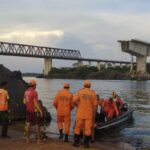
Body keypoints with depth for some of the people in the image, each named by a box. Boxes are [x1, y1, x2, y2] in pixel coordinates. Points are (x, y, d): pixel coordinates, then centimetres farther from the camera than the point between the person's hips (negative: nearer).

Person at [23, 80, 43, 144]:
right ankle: (38, 139, 4)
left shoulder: (26, 92, 6)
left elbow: (24, 101, 13)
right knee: (37, 125, 1)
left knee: (28, 124, 10)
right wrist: (40, 110, -15)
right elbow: (36, 103, -21)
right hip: (34, 111, -7)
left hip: (28, 110, 8)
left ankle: (27, 139, 13)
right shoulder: (34, 92, -19)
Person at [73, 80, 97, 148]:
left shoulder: (79, 91, -2)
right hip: (89, 114, 1)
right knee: (88, 128, 5)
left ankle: (76, 142, 10)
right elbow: (94, 105, -1)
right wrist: (93, 115, 6)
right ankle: (86, 143, 5)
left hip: (80, 113, 0)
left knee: (78, 127, 9)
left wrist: (78, 105, 5)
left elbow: (74, 101, -15)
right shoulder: (93, 93, 0)